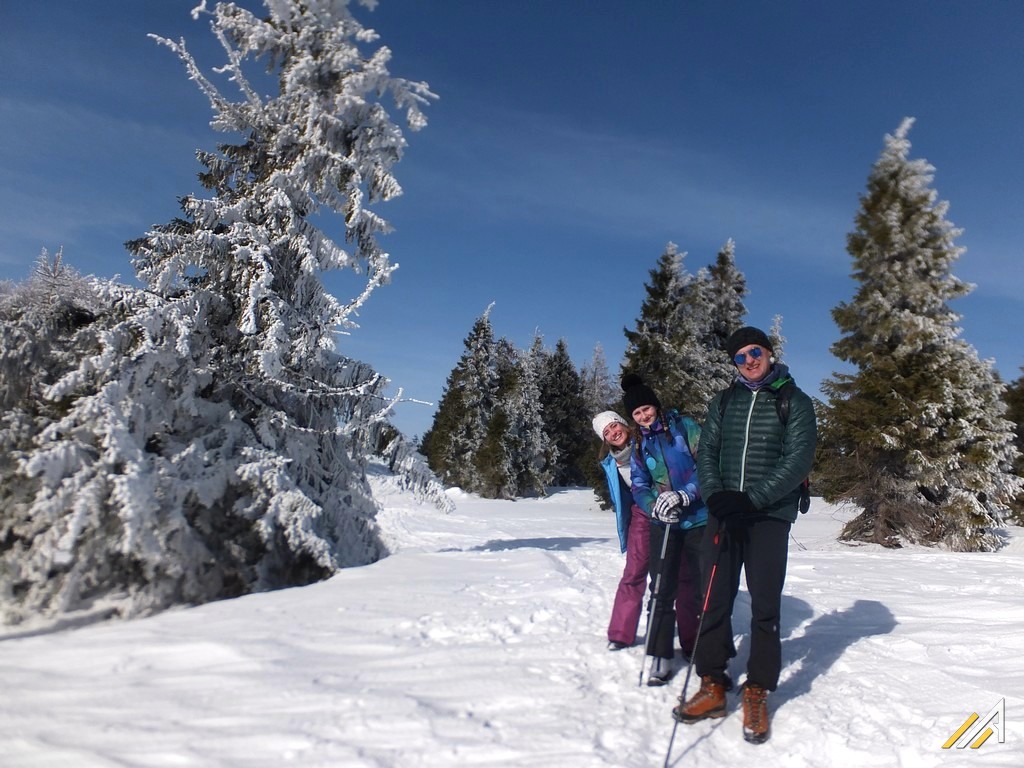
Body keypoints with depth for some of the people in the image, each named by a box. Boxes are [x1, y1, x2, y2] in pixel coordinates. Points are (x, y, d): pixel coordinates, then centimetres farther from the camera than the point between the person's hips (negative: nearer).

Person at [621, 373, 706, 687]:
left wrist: (684, 495, -26)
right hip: (664, 522, 2)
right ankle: (660, 655, 9)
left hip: (699, 517, -2)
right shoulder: (638, 445, 7)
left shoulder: (684, 426, -5)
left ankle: (698, 647, 30)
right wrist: (655, 506, -19)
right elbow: (638, 487, 2)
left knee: (700, 585, 10)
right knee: (662, 588, -2)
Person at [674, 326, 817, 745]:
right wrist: (715, 495, -11)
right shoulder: (723, 402, 13)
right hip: (723, 513, 3)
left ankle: (757, 693, 16)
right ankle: (713, 685, 16)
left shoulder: (795, 402, 2)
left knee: (765, 605, 2)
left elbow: (798, 460, -8)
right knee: (715, 599, 3)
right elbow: (707, 451, 8)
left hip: (770, 515, -3)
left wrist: (752, 498, -18)